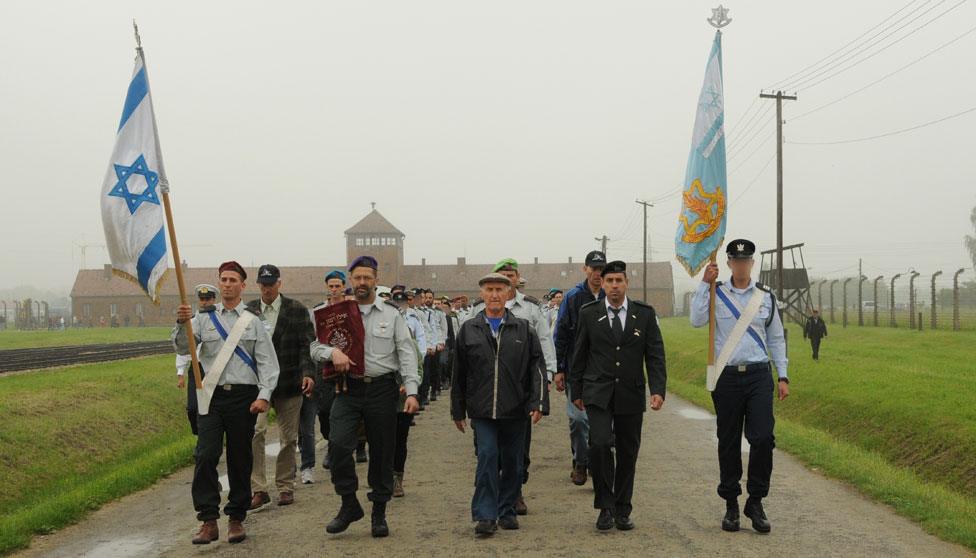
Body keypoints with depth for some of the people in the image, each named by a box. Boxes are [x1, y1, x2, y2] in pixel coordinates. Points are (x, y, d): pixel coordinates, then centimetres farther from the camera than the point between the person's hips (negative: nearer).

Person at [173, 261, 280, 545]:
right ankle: (208, 521, -6)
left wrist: (264, 395, -10)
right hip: (212, 395, 0)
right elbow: (182, 348, -1)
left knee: (240, 458, 5)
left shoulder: (253, 322, 7)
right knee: (205, 455, -10)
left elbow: (267, 362, 2)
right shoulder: (204, 318, 10)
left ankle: (236, 519, 16)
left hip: (243, 396, 0)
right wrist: (182, 324, -20)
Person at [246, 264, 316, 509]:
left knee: (288, 438, 8)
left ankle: (285, 486, 21)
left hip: (289, 382, 0)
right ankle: (258, 490, -11)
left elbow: (307, 344, -2)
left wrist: (308, 373, -15)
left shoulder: (297, 310, 2)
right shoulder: (249, 310, 6)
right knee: (254, 431, -16)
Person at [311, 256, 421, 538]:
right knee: (338, 443, -18)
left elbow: (407, 353, 3)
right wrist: (332, 352, -15)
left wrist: (411, 391, -7)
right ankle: (349, 504, -1)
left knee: (382, 451, 4)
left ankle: (379, 512, 19)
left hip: (382, 389, 0)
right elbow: (316, 346, 8)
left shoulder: (391, 314, 8)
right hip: (348, 389, 0)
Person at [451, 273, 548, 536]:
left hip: (515, 410, 1)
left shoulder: (524, 329, 5)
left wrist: (538, 403, -7)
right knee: (487, 455, -12)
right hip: (482, 410, -1)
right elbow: (459, 373, 9)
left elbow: (537, 368, 2)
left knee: (512, 462, 8)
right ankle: (486, 515, -6)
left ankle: (507, 511, 23)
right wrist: (458, 410, 9)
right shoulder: (469, 330, 5)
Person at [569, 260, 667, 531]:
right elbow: (579, 355, 8)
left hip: (631, 394, 1)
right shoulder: (589, 313, 1)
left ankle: (622, 510, 20)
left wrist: (658, 390, -10)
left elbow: (655, 355, 1)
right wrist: (576, 391, 8)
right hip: (598, 393, -1)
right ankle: (605, 506, -4)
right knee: (599, 444, -18)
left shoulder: (645, 313, 2)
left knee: (628, 453, 7)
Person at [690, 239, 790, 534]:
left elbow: (777, 339, 13)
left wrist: (783, 376, 8)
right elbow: (697, 320, -14)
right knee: (728, 443, 6)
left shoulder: (766, 296, 8)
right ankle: (731, 505, 17)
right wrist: (705, 283, -14)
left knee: (763, 438, -9)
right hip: (727, 376, -1)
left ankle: (755, 502, 5)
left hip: (759, 376, 1)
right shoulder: (717, 293, 3)